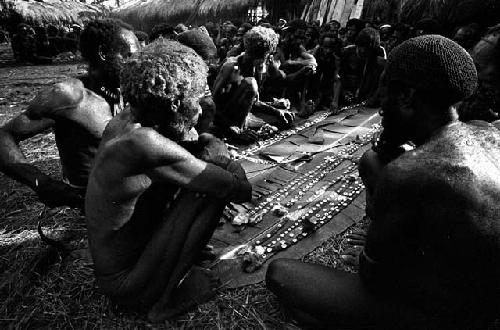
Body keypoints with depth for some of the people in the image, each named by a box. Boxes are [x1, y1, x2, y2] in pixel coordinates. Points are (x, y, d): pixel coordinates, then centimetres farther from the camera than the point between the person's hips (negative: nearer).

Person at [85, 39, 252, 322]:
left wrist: (213, 148, -16)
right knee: (213, 188, -19)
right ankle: (167, 298, -6)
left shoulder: (127, 120, -5)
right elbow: (240, 189, -27)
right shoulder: (145, 143, -32)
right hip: (128, 285, -8)